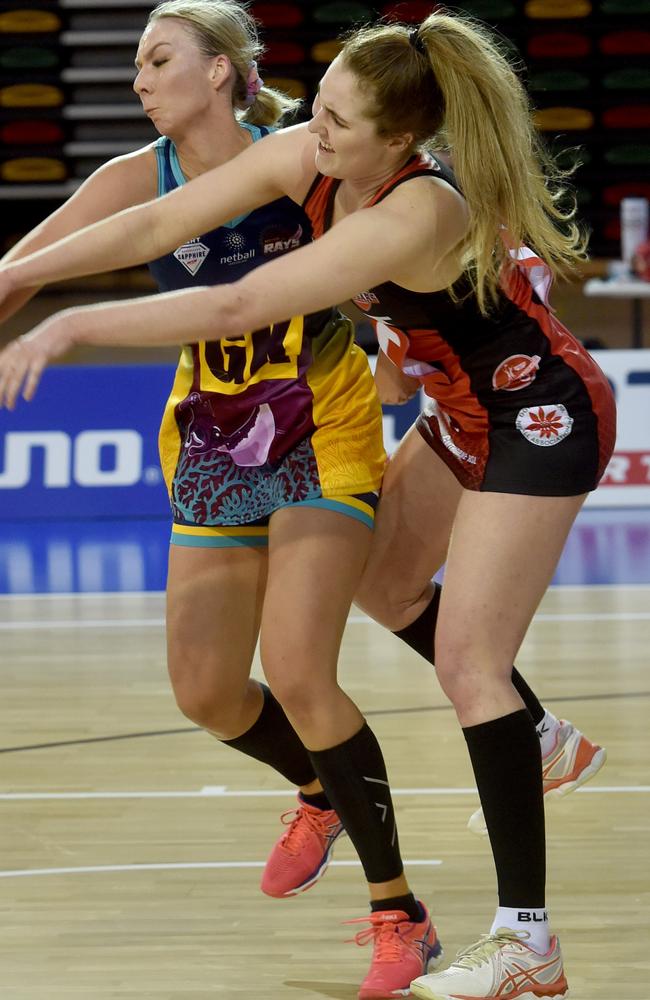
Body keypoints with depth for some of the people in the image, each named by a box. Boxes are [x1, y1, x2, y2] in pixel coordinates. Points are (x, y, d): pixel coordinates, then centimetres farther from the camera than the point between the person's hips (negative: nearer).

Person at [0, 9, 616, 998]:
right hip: (464, 410, 9)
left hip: (542, 417, -9)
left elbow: (238, 306, -39)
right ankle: (533, 740, 41)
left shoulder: (415, 215, -36)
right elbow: (155, 225, -9)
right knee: (382, 583, 21)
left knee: (468, 659, -11)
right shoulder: (303, 158, -12)